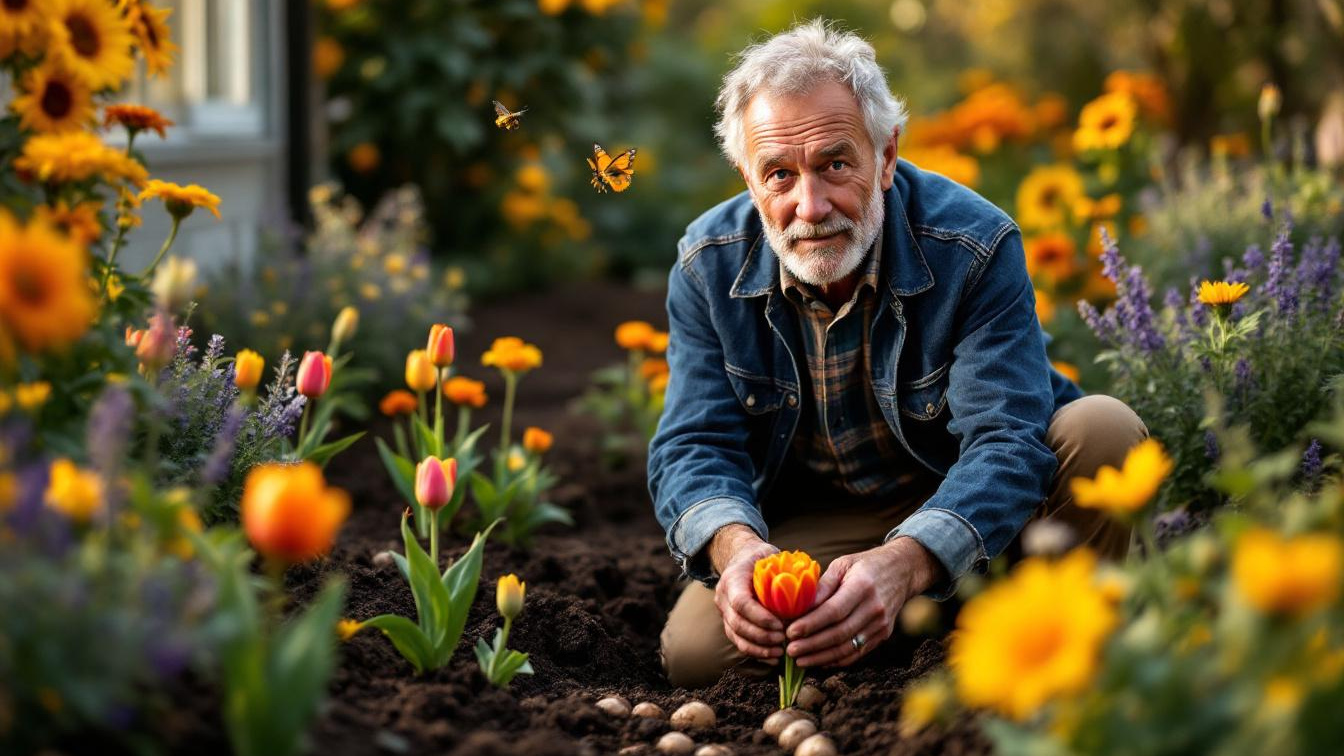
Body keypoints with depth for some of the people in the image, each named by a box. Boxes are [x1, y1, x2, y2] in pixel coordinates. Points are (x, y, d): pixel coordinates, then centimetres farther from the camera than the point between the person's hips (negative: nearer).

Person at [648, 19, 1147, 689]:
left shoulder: (975, 246, -23)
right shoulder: (708, 266, -13)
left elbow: (1007, 439, -30)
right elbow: (695, 447, -14)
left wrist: (903, 562, -50)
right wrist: (737, 546, -41)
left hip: (969, 508, -1)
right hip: (815, 522, 2)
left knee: (1103, 431, -30)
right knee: (693, 651, -23)